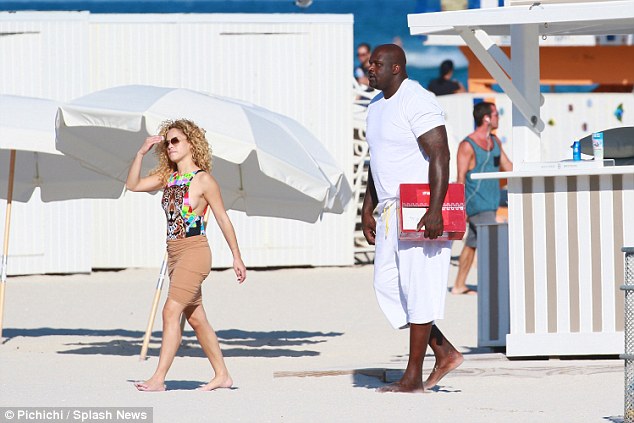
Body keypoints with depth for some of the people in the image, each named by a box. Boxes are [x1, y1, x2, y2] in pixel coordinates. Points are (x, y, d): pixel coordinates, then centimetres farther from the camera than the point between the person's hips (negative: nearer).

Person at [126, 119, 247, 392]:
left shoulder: (203, 180, -9)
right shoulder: (167, 177, 10)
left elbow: (223, 219, -4)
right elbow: (133, 185, 7)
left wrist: (236, 257, -2)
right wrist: (141, 153, -3)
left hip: (194, 252, -8)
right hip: (174, 253, 8)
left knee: (171, 312, -16)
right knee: (195, 318, 12)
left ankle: (158, 379, -19)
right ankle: (222, 376, 20)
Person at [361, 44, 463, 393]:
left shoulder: (417, 102, -14)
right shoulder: (376, 107, 16)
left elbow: (440, 156, -20)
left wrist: (435, 210, -27)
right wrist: (368, 209, 20)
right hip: (391, 211, 10)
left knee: (418, 289, -6)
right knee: (386, 285, 7)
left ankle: (413, 377, -3)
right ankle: (444, 353, 15)